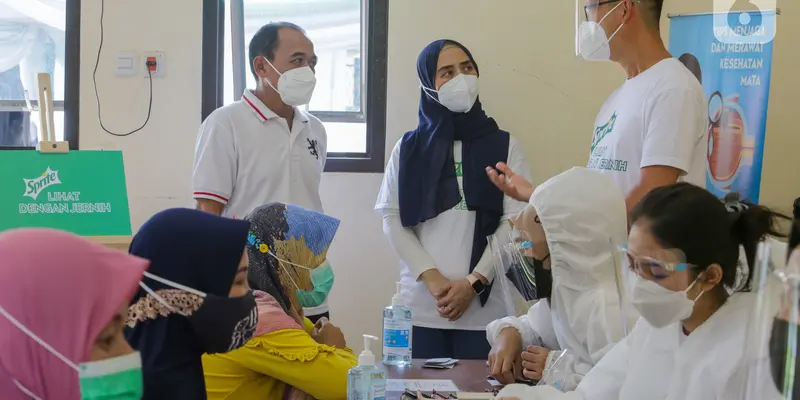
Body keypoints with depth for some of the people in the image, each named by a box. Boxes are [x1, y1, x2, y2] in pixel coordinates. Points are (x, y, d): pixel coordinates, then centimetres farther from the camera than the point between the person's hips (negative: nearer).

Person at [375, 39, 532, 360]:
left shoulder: (504, 146, 6)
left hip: (484, 304, -1)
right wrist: (432, 278, -8)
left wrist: (474, 281, -9)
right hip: (421, 304, 1)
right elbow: (392, 218, 3)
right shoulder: (408, 148, 9)